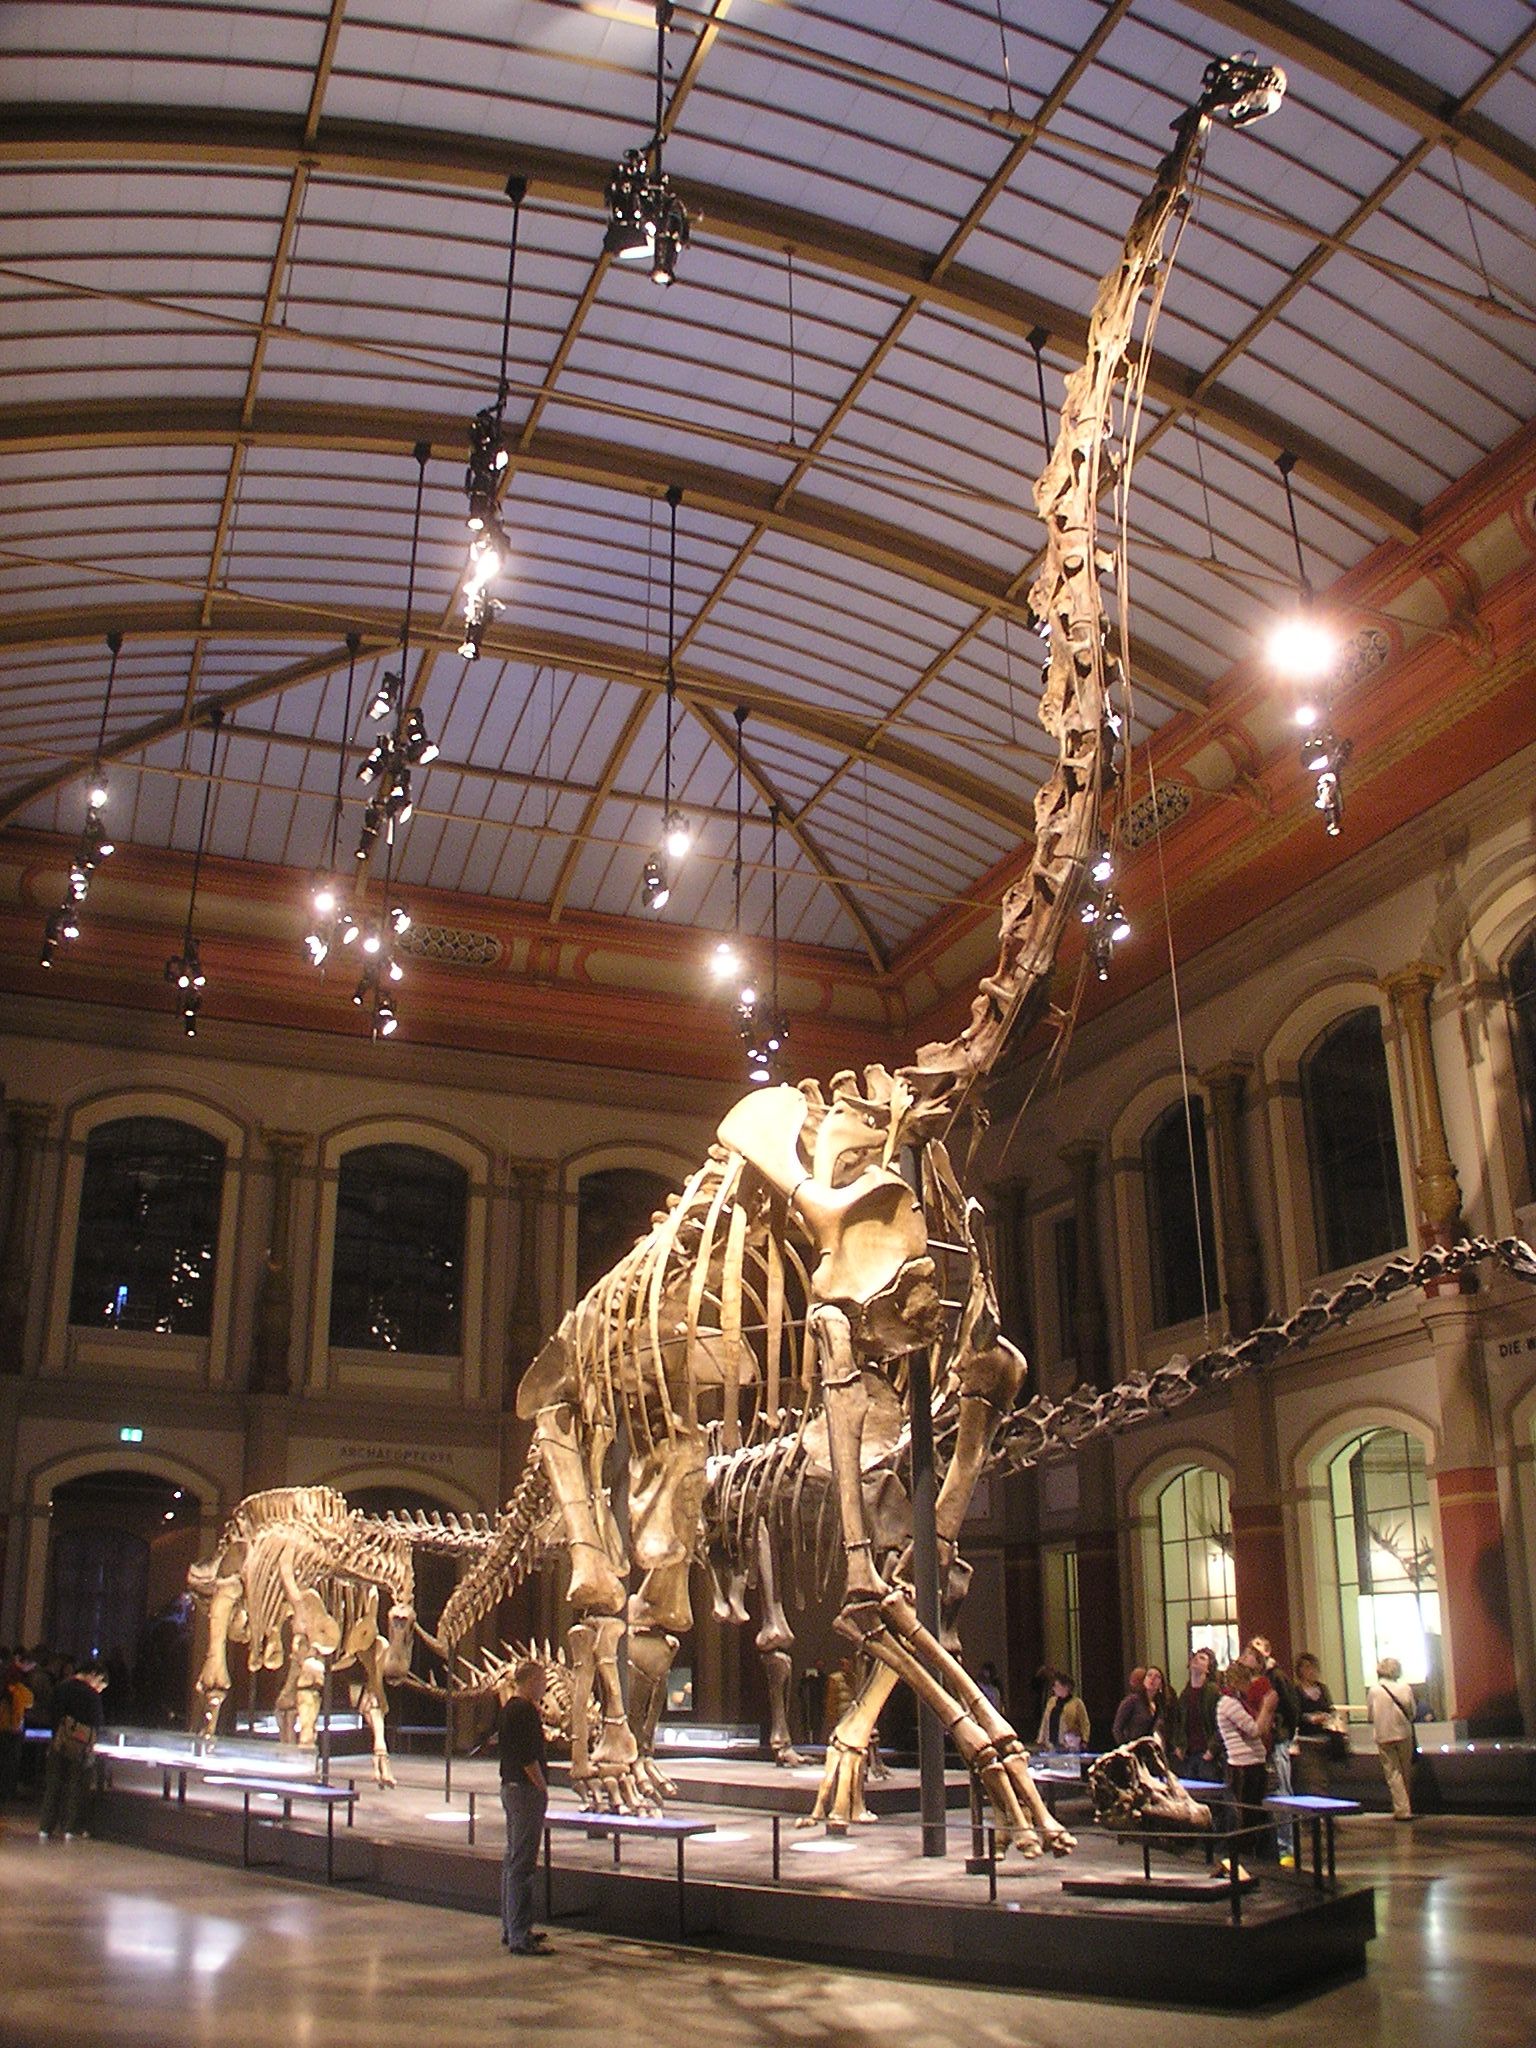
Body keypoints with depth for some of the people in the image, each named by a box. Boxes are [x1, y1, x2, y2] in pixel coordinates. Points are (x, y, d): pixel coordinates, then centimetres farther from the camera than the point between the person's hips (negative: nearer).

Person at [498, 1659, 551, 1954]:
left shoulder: (508, 1708, 13)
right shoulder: (524, 1711, -18)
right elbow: (528, 1758, -22)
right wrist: (543, 1789, -13)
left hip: (510, 1787, 11)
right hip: (526, 1790, -11)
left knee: (513, 1861, 16)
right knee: (522, 1865, -7)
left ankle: (511, 1929, 24)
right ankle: (519, 1937, -5)